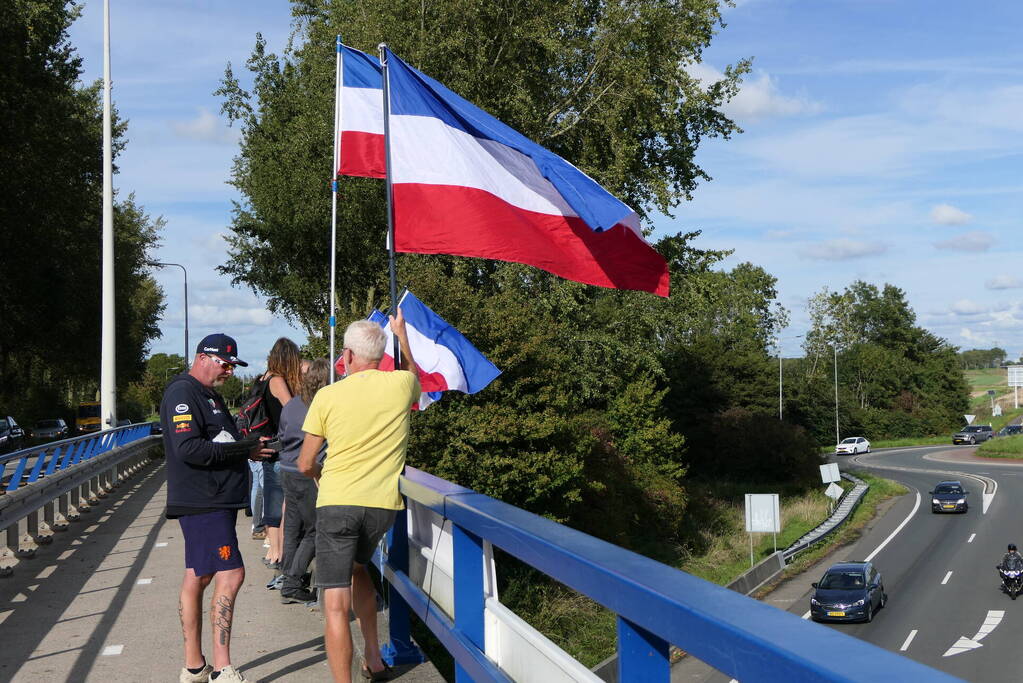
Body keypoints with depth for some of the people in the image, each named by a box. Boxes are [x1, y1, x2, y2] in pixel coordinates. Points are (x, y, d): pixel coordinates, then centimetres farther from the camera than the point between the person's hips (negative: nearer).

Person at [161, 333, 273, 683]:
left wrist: (250, 447, 3)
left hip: (215, 500, 10)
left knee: (198, 578, 12)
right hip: (202, 502, -10)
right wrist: (245, 450, -19)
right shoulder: (182, 393, -13)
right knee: (230, 574, -12)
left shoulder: (210, 395, 21)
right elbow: (188, 448, -23)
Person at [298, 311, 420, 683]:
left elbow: (305, 464, 3)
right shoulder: (401, 384, 0)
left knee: (336, 603, -4)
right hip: (383, 503, 4)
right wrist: (401, 335, 40)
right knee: (356, 566, 29)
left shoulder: (327, 396, -3)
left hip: (337, 502, -4)